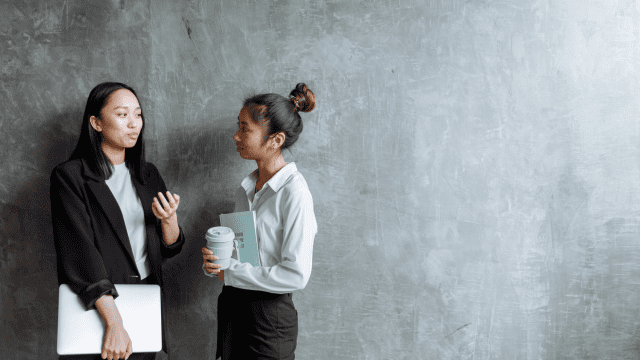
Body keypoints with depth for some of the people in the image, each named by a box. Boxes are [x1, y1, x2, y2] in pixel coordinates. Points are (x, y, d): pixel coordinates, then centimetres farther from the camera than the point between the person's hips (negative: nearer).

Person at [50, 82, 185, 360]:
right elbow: (80, 254, -17)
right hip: (96, 308, -5)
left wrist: (169, 219, -12)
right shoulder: (70, 177, -8)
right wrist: (114, 323, -25)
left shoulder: (147, 175, 10)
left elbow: (169, 249, 11)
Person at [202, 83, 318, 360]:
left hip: (269, 315, -7)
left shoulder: (293, 191, -15)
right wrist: (213, 261, -3)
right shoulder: (245, 189, 9)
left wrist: (230, 274, -14)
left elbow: (296, 275, -21)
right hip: (232, 308, 7)